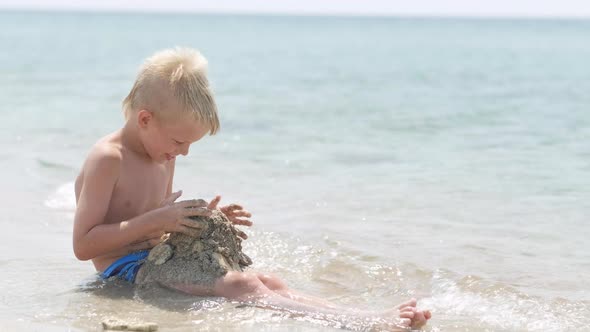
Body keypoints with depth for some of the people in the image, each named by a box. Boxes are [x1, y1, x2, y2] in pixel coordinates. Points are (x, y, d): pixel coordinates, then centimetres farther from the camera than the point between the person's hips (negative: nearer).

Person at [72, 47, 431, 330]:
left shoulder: (162, 157, 15)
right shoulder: (108, 159, -14)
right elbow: (83, 245, -19)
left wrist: (202, 219, 7)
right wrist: (156, 220, -22)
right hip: (127, 269, -9)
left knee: (269, 283, -15)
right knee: (241, 286, -30)